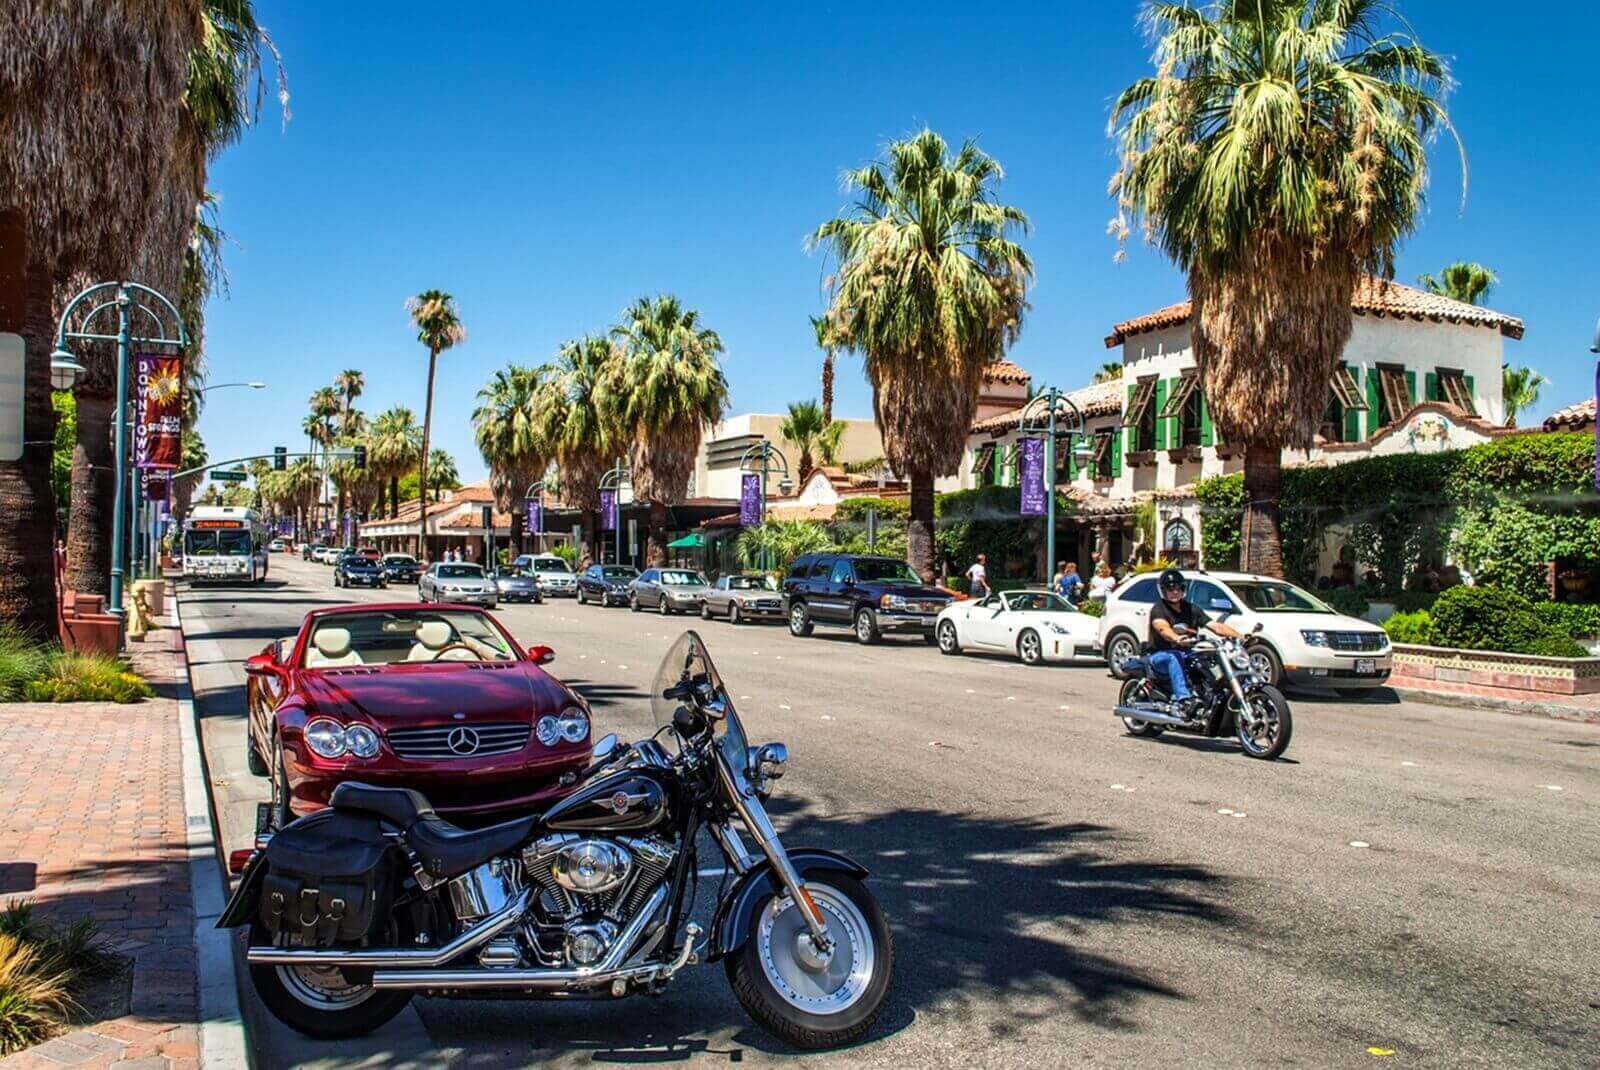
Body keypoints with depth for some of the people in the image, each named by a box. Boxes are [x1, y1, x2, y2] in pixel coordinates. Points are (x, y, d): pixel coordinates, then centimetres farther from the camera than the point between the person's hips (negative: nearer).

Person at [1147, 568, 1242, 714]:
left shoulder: (1192, 609, 9)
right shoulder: (1158, 609, -9)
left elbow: (1215, 626, 0)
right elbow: (1163, 628, -30)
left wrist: (1239, 636, -17)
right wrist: (1177, 639, -53)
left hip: (1186, 655, 5)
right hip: (1159, 655, -5)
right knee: (1174, 657, -40)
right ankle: (1183, 698, -52)